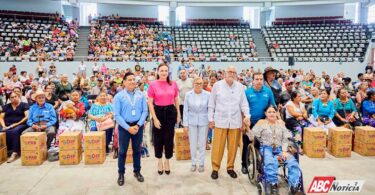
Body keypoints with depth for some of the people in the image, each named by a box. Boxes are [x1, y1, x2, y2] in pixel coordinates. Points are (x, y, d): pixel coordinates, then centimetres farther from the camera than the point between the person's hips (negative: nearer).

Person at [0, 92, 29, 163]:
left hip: (20, 124, -4)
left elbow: (27, 116, -2)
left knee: (15, 131, -36)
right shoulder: (6, 106, 22)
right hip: (8, 125, 4)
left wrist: (17, 124, -11)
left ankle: (14, 152, -37)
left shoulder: (24, 105, 10)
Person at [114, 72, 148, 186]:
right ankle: (121, 174, 25)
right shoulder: (119, 96, -7)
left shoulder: (141, 95, 0)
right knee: (122, 151, 9)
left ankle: (137, 172, 31)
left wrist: (138, 125, -13)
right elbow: (117, 115, -10)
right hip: (124, 127, -2)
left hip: (138, 126, 2)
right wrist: (128, 127, -15)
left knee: (137, 150, 15)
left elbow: (145, 111, -2)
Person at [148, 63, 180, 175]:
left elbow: (176, 100, 10)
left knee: (169, 138, 8)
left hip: (170, 111, 2)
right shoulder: (153, 85, -7)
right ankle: (159, 162, 28)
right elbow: (150, 103, -7)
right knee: (158, 138, 9)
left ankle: (167, 161, 27)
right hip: (158, 112, -1)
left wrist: (178, 114, 8)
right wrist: (155, 118, -12)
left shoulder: (173, 84, 0)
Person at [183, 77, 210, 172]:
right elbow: (186, 110, -1)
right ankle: (193, 163, 24)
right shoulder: (188, 94, -3)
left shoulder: (207, 95, -5)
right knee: (193, 143, 8)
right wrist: (185, 124, -3)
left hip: (203, 122, 0)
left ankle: (201, 163, 23)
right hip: (192, 122, 1)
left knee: (202, 143, 8)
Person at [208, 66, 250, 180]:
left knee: (233, 146, 8)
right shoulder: (217, 85, 1)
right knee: (218, 146, 1)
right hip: (220, 120, -2)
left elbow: (244, 103, 8)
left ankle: (230, 167, 24)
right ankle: (215, 168, 15)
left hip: (235, 121, 2)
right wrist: (211, 119, 1)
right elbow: (211, 104, 4)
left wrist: (247, 115, -7)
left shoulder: (240, 86, 6)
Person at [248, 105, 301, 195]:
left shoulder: (281, 122, 15)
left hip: (279, 148, 3)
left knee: (293, 162, -24)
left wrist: (284, 151, -4)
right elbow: (252, 135, -3)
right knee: (270, 162, -36)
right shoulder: (261, 122, 6)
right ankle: (273, 185, -27)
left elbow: (285, 138, 11)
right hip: (266, 148, -3)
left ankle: (294, 186, -24)